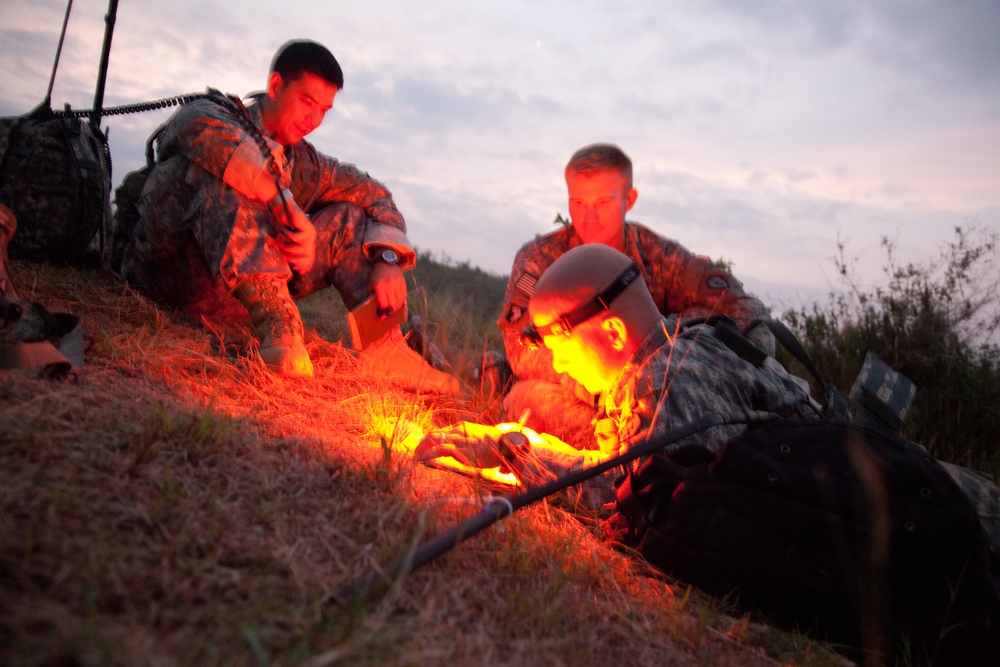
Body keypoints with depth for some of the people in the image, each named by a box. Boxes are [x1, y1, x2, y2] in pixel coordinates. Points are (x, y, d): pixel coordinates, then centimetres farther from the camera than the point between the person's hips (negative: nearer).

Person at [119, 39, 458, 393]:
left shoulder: (303, 164, 13)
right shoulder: (220, 112, -3)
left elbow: (374, 193, 12)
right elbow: (205, 129, -28)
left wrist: (387, 262, -7)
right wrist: (287, 207, -36)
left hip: (233, 293, 5)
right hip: (167, 266, -5)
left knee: (347, 219, -1)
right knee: (219, 172, -29)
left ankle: (383, 345, -16)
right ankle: (274, 321, -42)